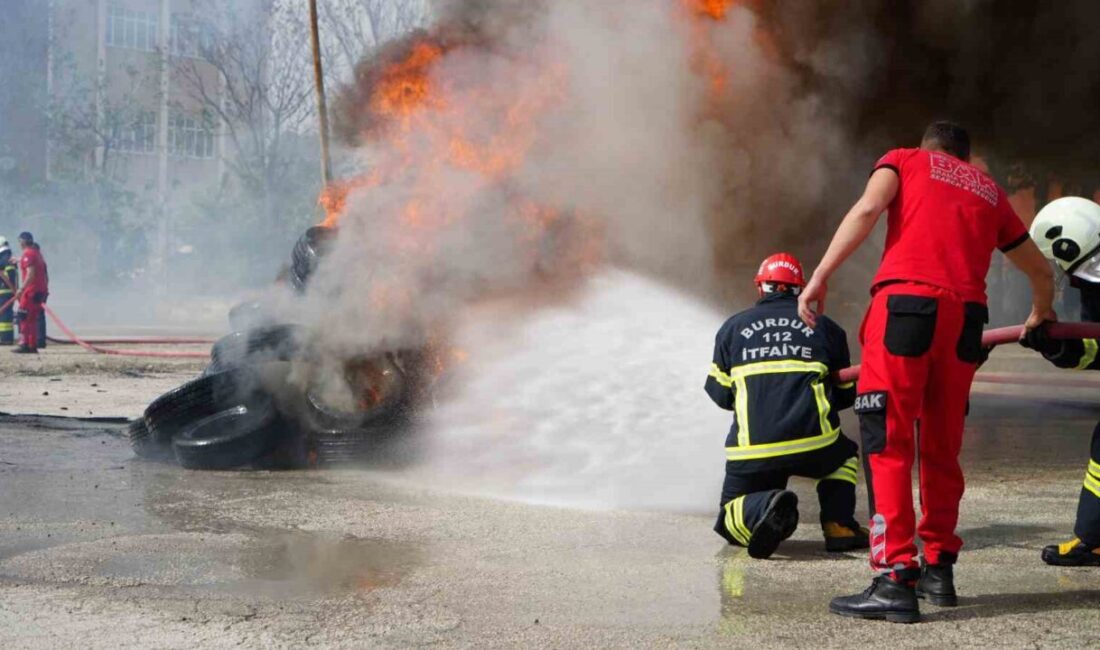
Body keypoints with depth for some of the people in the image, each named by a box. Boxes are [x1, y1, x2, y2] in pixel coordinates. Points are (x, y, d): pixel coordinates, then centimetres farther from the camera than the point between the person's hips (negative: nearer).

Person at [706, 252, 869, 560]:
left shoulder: (732, 327, 13)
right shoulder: (825, 327, 14)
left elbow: (721, 395, 16)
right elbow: (846, 393, 22)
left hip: (752, 452, -1)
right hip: (813, 446, 1)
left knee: (731, 519, 18)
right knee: (844, 456, 35)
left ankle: (762, 508, -16)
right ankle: (838, 525, 11)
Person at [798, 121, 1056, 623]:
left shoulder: (904, 161, 19)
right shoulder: (990, 191, 29)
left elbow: (867, 209, -3)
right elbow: (1040, 271, 37)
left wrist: (821, 276, -8)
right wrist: (1039, 315, 57)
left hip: (907, 302, -4)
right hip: (965, 317, 4)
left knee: (887, 442, -6)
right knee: (942, 448, 16)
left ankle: (896, 581, -14)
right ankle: (939, 571, 22)